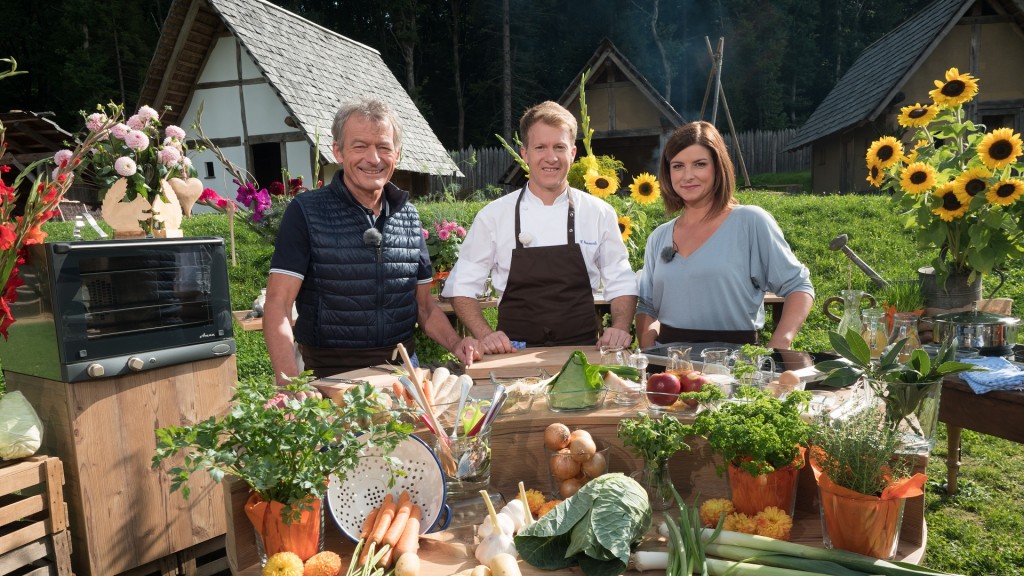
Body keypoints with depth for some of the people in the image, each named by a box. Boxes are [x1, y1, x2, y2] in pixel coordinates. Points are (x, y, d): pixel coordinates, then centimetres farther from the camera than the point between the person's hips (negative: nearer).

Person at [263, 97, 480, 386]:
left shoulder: (409, 215, 9)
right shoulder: (306, 213, -5)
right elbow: (278, 305, -11)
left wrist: (456, 344, -2)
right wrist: (290, 384, -24)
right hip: (330, 375, -3)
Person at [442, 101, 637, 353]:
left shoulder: (600, 213, 5)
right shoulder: (493, 215, 2)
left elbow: (622, 284, 12)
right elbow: (462, 287, 7)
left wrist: (620, 328, -4)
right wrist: (485, 335, -6)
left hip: (582, 357, 1)